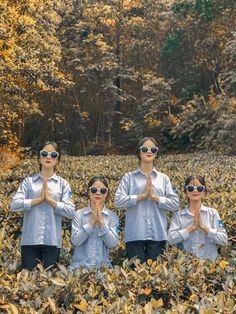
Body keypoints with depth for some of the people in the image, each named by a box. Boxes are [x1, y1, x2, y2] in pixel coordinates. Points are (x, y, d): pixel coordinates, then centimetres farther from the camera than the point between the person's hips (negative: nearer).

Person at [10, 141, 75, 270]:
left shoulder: (63, 184, 5)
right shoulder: (28, 181, 6)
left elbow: (71, 212, -4)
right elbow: (14, 205, -6)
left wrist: (50, 199, -12)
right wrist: (39, 199, -12)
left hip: (52, 241, 0)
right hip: (30, 240, 0)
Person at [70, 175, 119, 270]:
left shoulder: (112, 216, 4)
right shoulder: (79, 214, 3)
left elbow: (112, 244, -5)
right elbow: (75, 241, -7)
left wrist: (101, 221, -11)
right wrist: (92, 222, -12)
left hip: (103, 265, 1)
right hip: (80, 265, 0)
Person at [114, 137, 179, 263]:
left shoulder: (163, 178, 10)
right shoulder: (129, 177, 6)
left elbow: (175, 203, 2)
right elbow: (118, 201, -6)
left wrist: (154, 197, -10)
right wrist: (142, 196, -12)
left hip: (157, 234, 2)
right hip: (134, 234, -2)